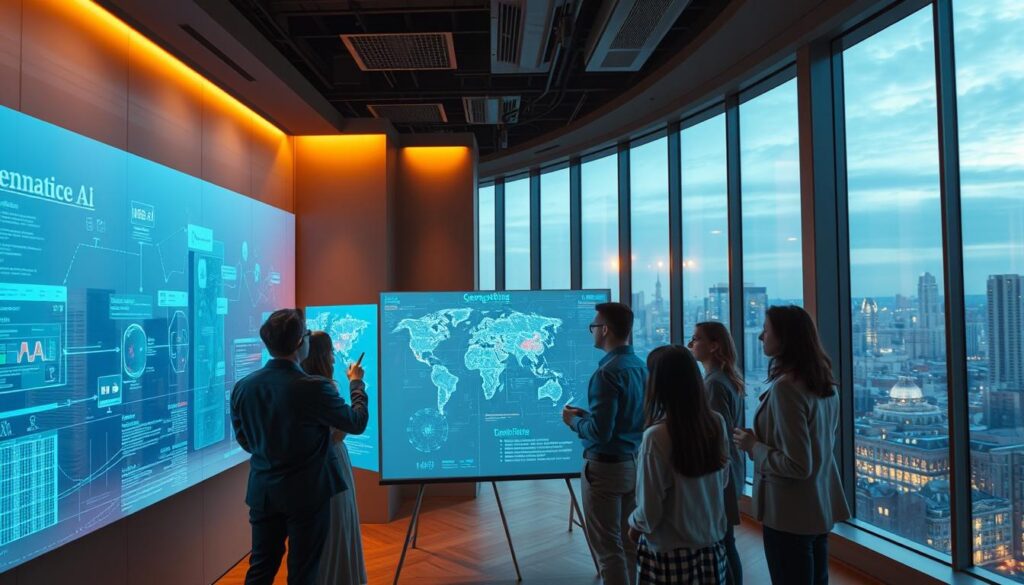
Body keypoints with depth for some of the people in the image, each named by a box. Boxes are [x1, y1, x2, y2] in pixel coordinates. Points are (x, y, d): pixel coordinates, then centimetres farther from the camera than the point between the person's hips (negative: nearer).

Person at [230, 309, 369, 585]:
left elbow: (244, 440, 8)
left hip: (263, 491, 5)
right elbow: (357, 423, -9)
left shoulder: (242, 387, -6)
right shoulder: (314, 388, -24)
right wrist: (356, 383, 7)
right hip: (306, 493, -5)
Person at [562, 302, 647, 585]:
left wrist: (574, 421, -6)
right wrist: (587, 414, 12)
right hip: (635, 462, 9)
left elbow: (600, 432, -24)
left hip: (606, 466, -9)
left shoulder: (607, 372, -21)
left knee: (609, 548, 2)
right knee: (629, 543, 18)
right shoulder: (641, 367, 5)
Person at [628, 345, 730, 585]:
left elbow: (650, 508, -16)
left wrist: (635, 525, 4)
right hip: (712, 540, 5)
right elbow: (723, 481, 7)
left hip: (670, 550, -5)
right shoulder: (717, 423, -9)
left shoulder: (657, 436, -25)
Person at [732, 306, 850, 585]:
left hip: (790, 514, -8)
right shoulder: (824, 383, 3)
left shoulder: (785, 386, -24)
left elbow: (797, 466, -25)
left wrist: (753, 446, -13)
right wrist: (762, 440, 15)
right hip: (821, 507, 9)